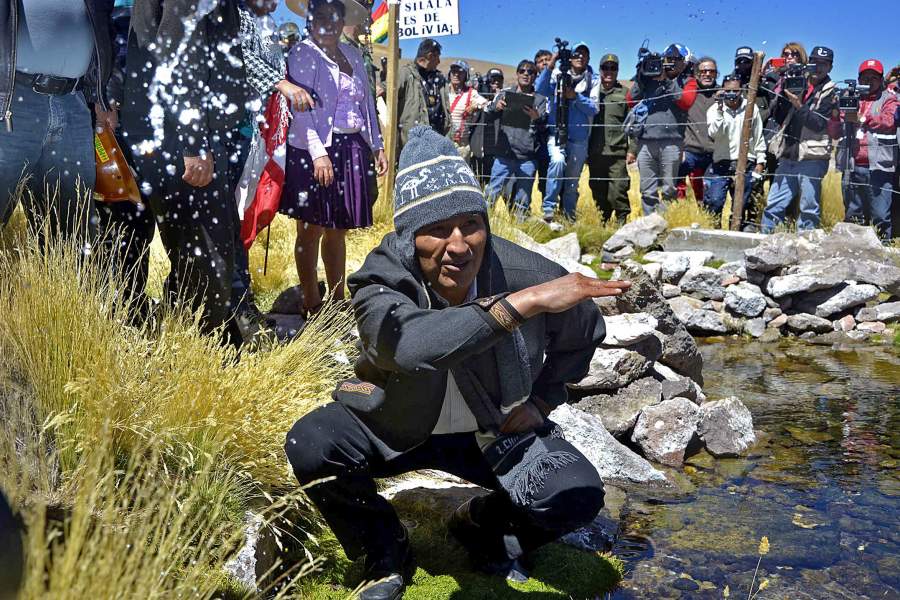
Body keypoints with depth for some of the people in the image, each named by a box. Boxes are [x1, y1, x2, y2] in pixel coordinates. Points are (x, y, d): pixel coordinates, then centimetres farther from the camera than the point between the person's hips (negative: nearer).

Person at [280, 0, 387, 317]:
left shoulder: (352, 54, 17)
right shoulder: (303, 53, -3)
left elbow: (367, 102, 20)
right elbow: (301, 107, -13)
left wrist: (377, 146, 14)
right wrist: (318, 153, -22)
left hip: (352, 149, 6)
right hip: (315, 151, -6)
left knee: (338, 229, 13)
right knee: (311, 229, -1)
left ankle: (338, 299, 22)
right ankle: (312, 304, 6)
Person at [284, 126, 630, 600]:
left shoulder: (527, 273, -21)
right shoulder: (381, 281, -27)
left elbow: (584, 330, 2)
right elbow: (412, 343, -52)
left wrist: (541, 400, -2)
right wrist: (523, 302, -52)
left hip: (494, 429, 1)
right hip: (393, 427, -1)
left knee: (578, 494, -20)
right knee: (310, 444, -27)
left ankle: (482, 529, 14)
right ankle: (386, 559, 0)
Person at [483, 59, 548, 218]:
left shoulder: (540, 99, 9)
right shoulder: (504, 94, 11)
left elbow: (544, 127, -2)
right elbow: (487, 119, 4)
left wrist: (537, 119, -26)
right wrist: (495, 108, -18)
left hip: (527, 158, 0)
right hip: (503, 155, 0)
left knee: (523, 202, 7)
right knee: (491, 195, -2)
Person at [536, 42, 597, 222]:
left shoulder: (591, 82, 8)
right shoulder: (558, 75, 5)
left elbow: (594, 108, -2)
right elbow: (541, 89, -12)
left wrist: (575, 96, -16)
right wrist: (550, 66, -20)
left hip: (579, 138, 3)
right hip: (556, 132, -3)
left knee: (573, 179, 9)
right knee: (558, 161, -30)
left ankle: (568, 214, 24)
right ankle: (548, 208, -22)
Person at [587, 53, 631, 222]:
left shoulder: (624, 93, 8)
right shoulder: (592, 91, 13)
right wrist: (585, 150, 8)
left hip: (617, 153, -3)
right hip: (595, 152, 3)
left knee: (617, 191, -9)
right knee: (598, 192, 8)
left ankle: (622, 221, 0)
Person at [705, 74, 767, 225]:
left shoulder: (751, 108, 4)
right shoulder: (714, 109, 0)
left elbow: (759, 137, 10)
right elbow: (714, 134, -16)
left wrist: (760, 161, 7)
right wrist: (719, 108, -19)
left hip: (746, 163, 2)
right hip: (722, 163, -2)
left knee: (742, 204, 8)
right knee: (714, 200, -17)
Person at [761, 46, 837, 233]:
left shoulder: (830, 92, 0)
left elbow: (819, 123, -11)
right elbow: (778, 117, 12)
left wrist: (798, 105, -18)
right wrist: (783, 96, -3)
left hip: (811, 158, -5)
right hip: (788, 156, 5)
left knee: (809, 210, 1)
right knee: (773, 206, 6)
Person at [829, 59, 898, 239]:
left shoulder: (888, 99, 11)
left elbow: (889, 121, -8)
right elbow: (835, 133, 12)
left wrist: (861, 118, -15)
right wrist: (835, 115, -7)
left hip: (878, 167, -3)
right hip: (852, 167, 3)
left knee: (880, 217, -8)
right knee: (852, 217, 9)